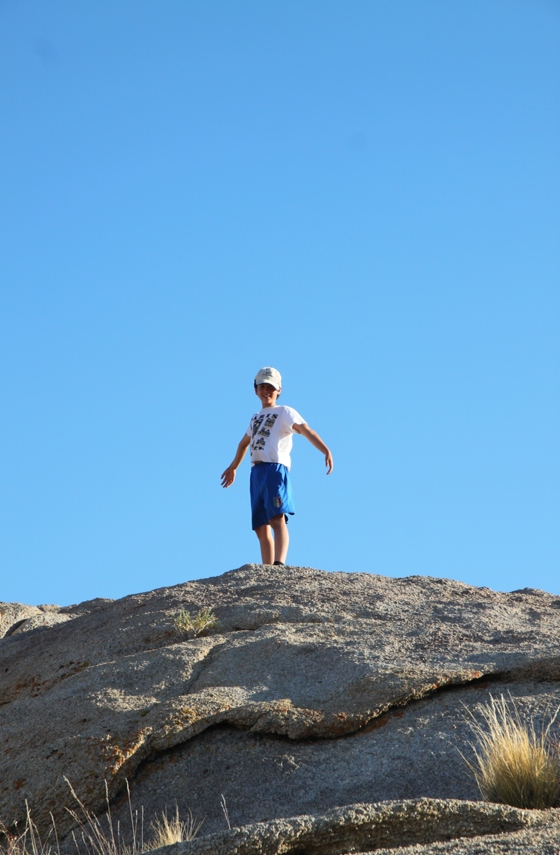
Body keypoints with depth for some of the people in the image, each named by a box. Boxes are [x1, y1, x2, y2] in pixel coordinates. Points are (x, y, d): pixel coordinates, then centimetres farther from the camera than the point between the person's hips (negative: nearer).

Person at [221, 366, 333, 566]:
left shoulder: (284, 412, 5)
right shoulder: (255, 418, 26)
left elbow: (306, 430, -12)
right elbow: (244, 443, 44)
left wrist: (326, 451, -27)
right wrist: (233, 467, 50)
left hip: (275, 469, -8)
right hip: (256, 473, 8)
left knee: (277, 519, -24)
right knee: (261, 528, 4)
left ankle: (279, 564, -39)